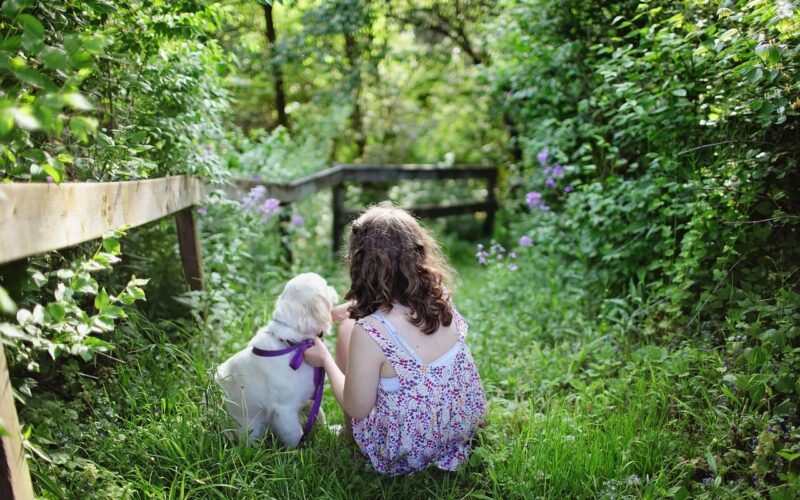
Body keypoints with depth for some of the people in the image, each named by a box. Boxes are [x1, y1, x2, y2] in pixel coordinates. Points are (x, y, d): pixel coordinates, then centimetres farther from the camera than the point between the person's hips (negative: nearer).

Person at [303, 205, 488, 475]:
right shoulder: (439, 296, -14)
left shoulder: (369, 332, -32)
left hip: (405, 455, -5)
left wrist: (324, 359, -2)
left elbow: (357, 409, -16)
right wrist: (341, 309, 19)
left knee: (347, 327, 9)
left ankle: (348, 436, 31)